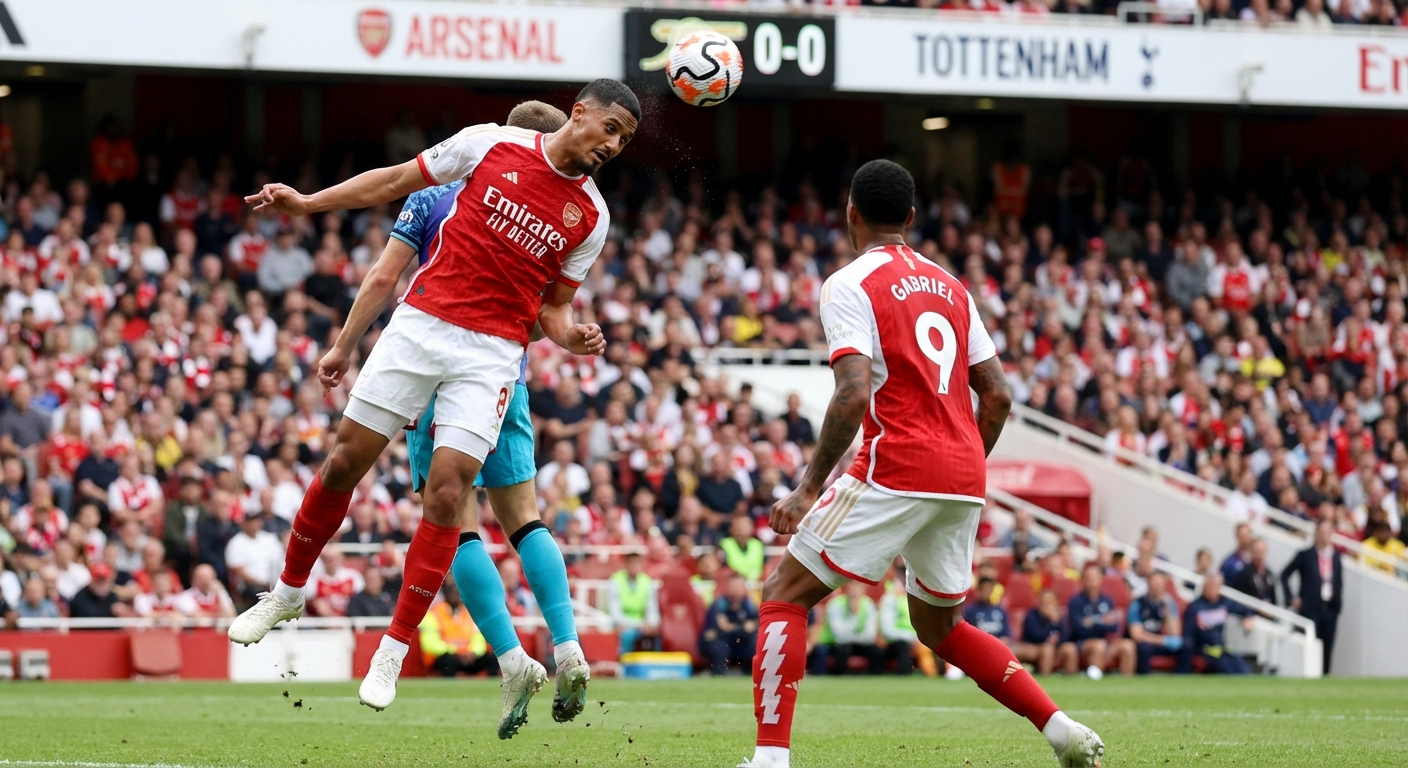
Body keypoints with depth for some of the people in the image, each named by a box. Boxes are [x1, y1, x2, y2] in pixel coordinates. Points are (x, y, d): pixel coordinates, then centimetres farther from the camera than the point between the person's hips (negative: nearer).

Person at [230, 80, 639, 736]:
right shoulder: (492, 145, 0)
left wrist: (572, 336, -10)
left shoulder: (591, 217, 4)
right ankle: (289, 591, 25)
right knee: (346, 460, 2)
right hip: (421, 324, 0)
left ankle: (392, 655, -3)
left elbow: (553, 304, 12)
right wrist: (305, 203, 4)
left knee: (447, 491, -11)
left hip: (493, 355, 0)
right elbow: (395, 182, 8)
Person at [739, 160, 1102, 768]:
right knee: (940, 628, 24)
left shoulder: (849, 285, -4)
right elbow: (998, 396, 15)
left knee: (784, 595, 0)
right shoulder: (950, 286, 17)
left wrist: (808, 487, -14)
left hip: (896, 468, -7)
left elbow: (854, 394, -17)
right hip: (963, 478, 7)